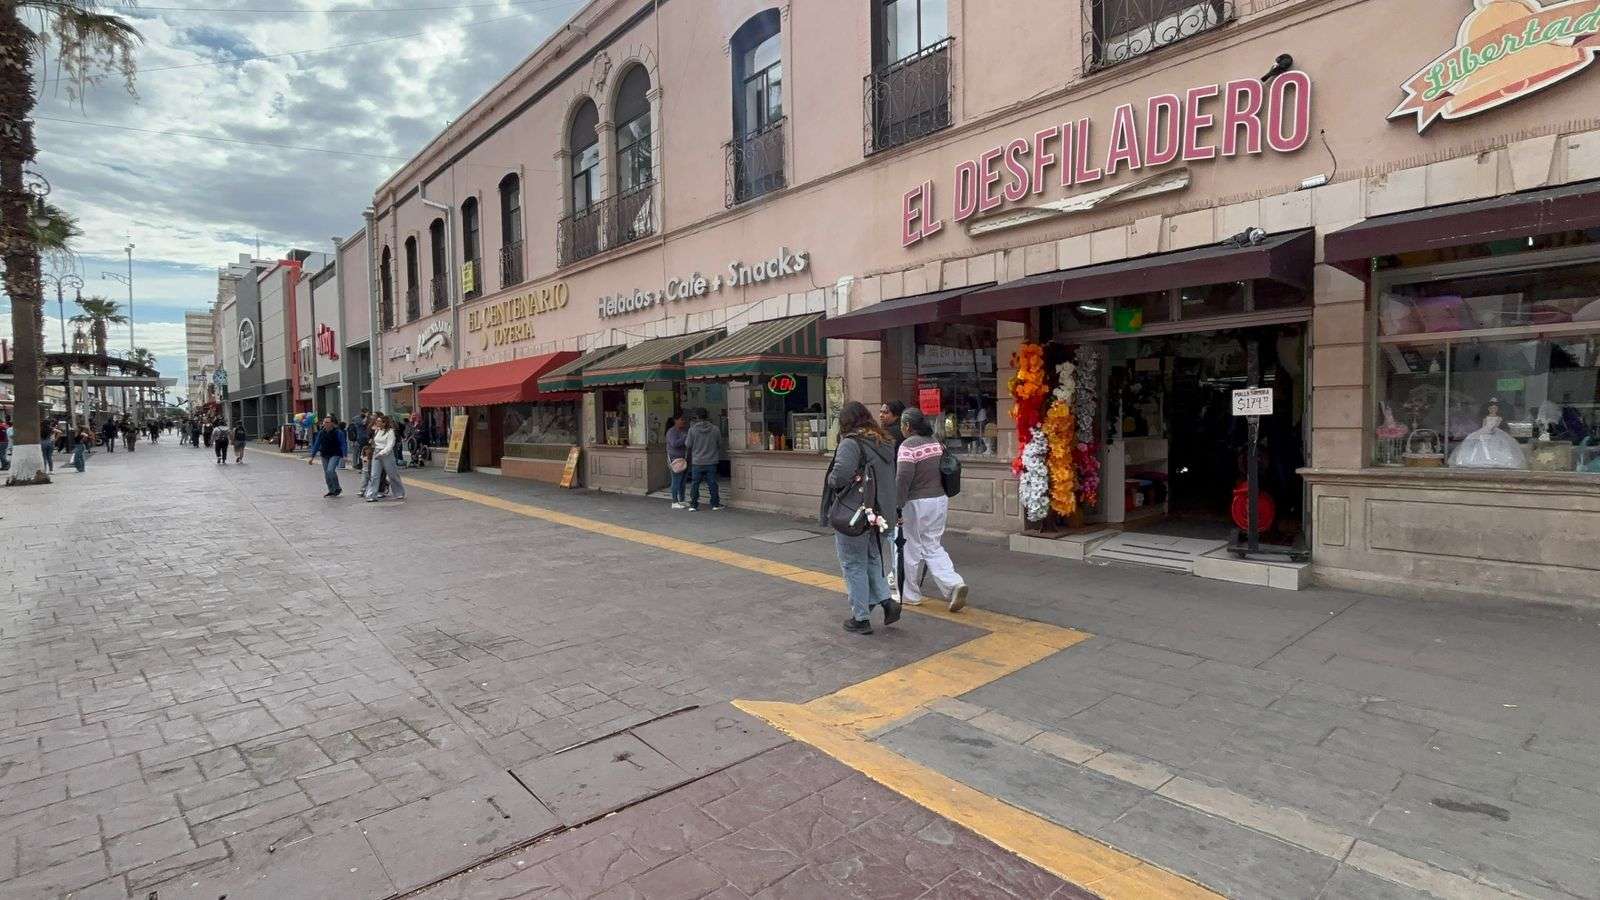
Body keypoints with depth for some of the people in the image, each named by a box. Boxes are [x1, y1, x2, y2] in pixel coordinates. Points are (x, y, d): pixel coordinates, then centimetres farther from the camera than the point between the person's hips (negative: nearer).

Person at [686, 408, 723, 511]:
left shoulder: (692, 429, -9)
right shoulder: (715, 429, -5)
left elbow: (689, 445, -3)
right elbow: (719, 445, 5)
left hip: (697, 462, -1)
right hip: (711, 462, 1)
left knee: (695, 484, 8)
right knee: (712, 483, 9)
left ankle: (693, 505, 11)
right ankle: (715, 504, 15)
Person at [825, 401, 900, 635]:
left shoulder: (850, 443, -17)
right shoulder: (885, 442, 9)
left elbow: (840, 475, -29)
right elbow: (891, 477, 15)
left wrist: (831, 479, -9)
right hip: (878, 514, 8)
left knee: (854, 565, 5)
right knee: (872, 560, 24)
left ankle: (861, 618, 13)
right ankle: (887, 601, 13)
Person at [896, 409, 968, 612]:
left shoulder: (908, 446, -14)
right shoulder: (936, 443, 9)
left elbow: (903, 478, -21)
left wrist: (898, 506, -16)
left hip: (917, 503, -7)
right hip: (940, 500, 7)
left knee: (913, 549, 8)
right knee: (933, 547, 14)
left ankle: (910, 594, 21)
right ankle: (954, 584, -4)